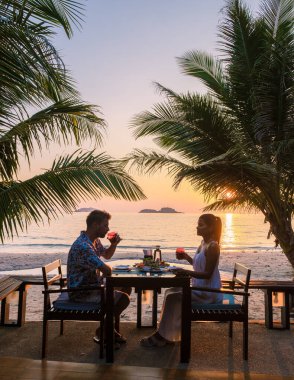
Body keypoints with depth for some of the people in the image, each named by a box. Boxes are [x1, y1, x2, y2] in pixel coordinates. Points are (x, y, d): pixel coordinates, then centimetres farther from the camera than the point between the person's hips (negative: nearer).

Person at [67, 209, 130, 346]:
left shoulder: (95, 241, 5)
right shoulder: (83, 246, -29)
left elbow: (107, 255, 22)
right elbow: (107, 270, -31)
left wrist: (114, 244, 1)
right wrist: (104, 277, -7)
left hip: (92, 285, 10)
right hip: (81, 293, -10)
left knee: (126, 289, 11)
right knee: (123, 298, -17)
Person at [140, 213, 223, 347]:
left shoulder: (212, 247, -20)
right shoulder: (204, 243, 8)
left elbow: (207, 274, -23)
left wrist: (185, 272, -28)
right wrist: (186, 257, 4)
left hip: (208, 293, -9)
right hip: (200, 288, 9)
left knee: (173, 297, -11)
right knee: (170, 292, 7)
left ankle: (163, 336, 4)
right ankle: (167, 334, 10)